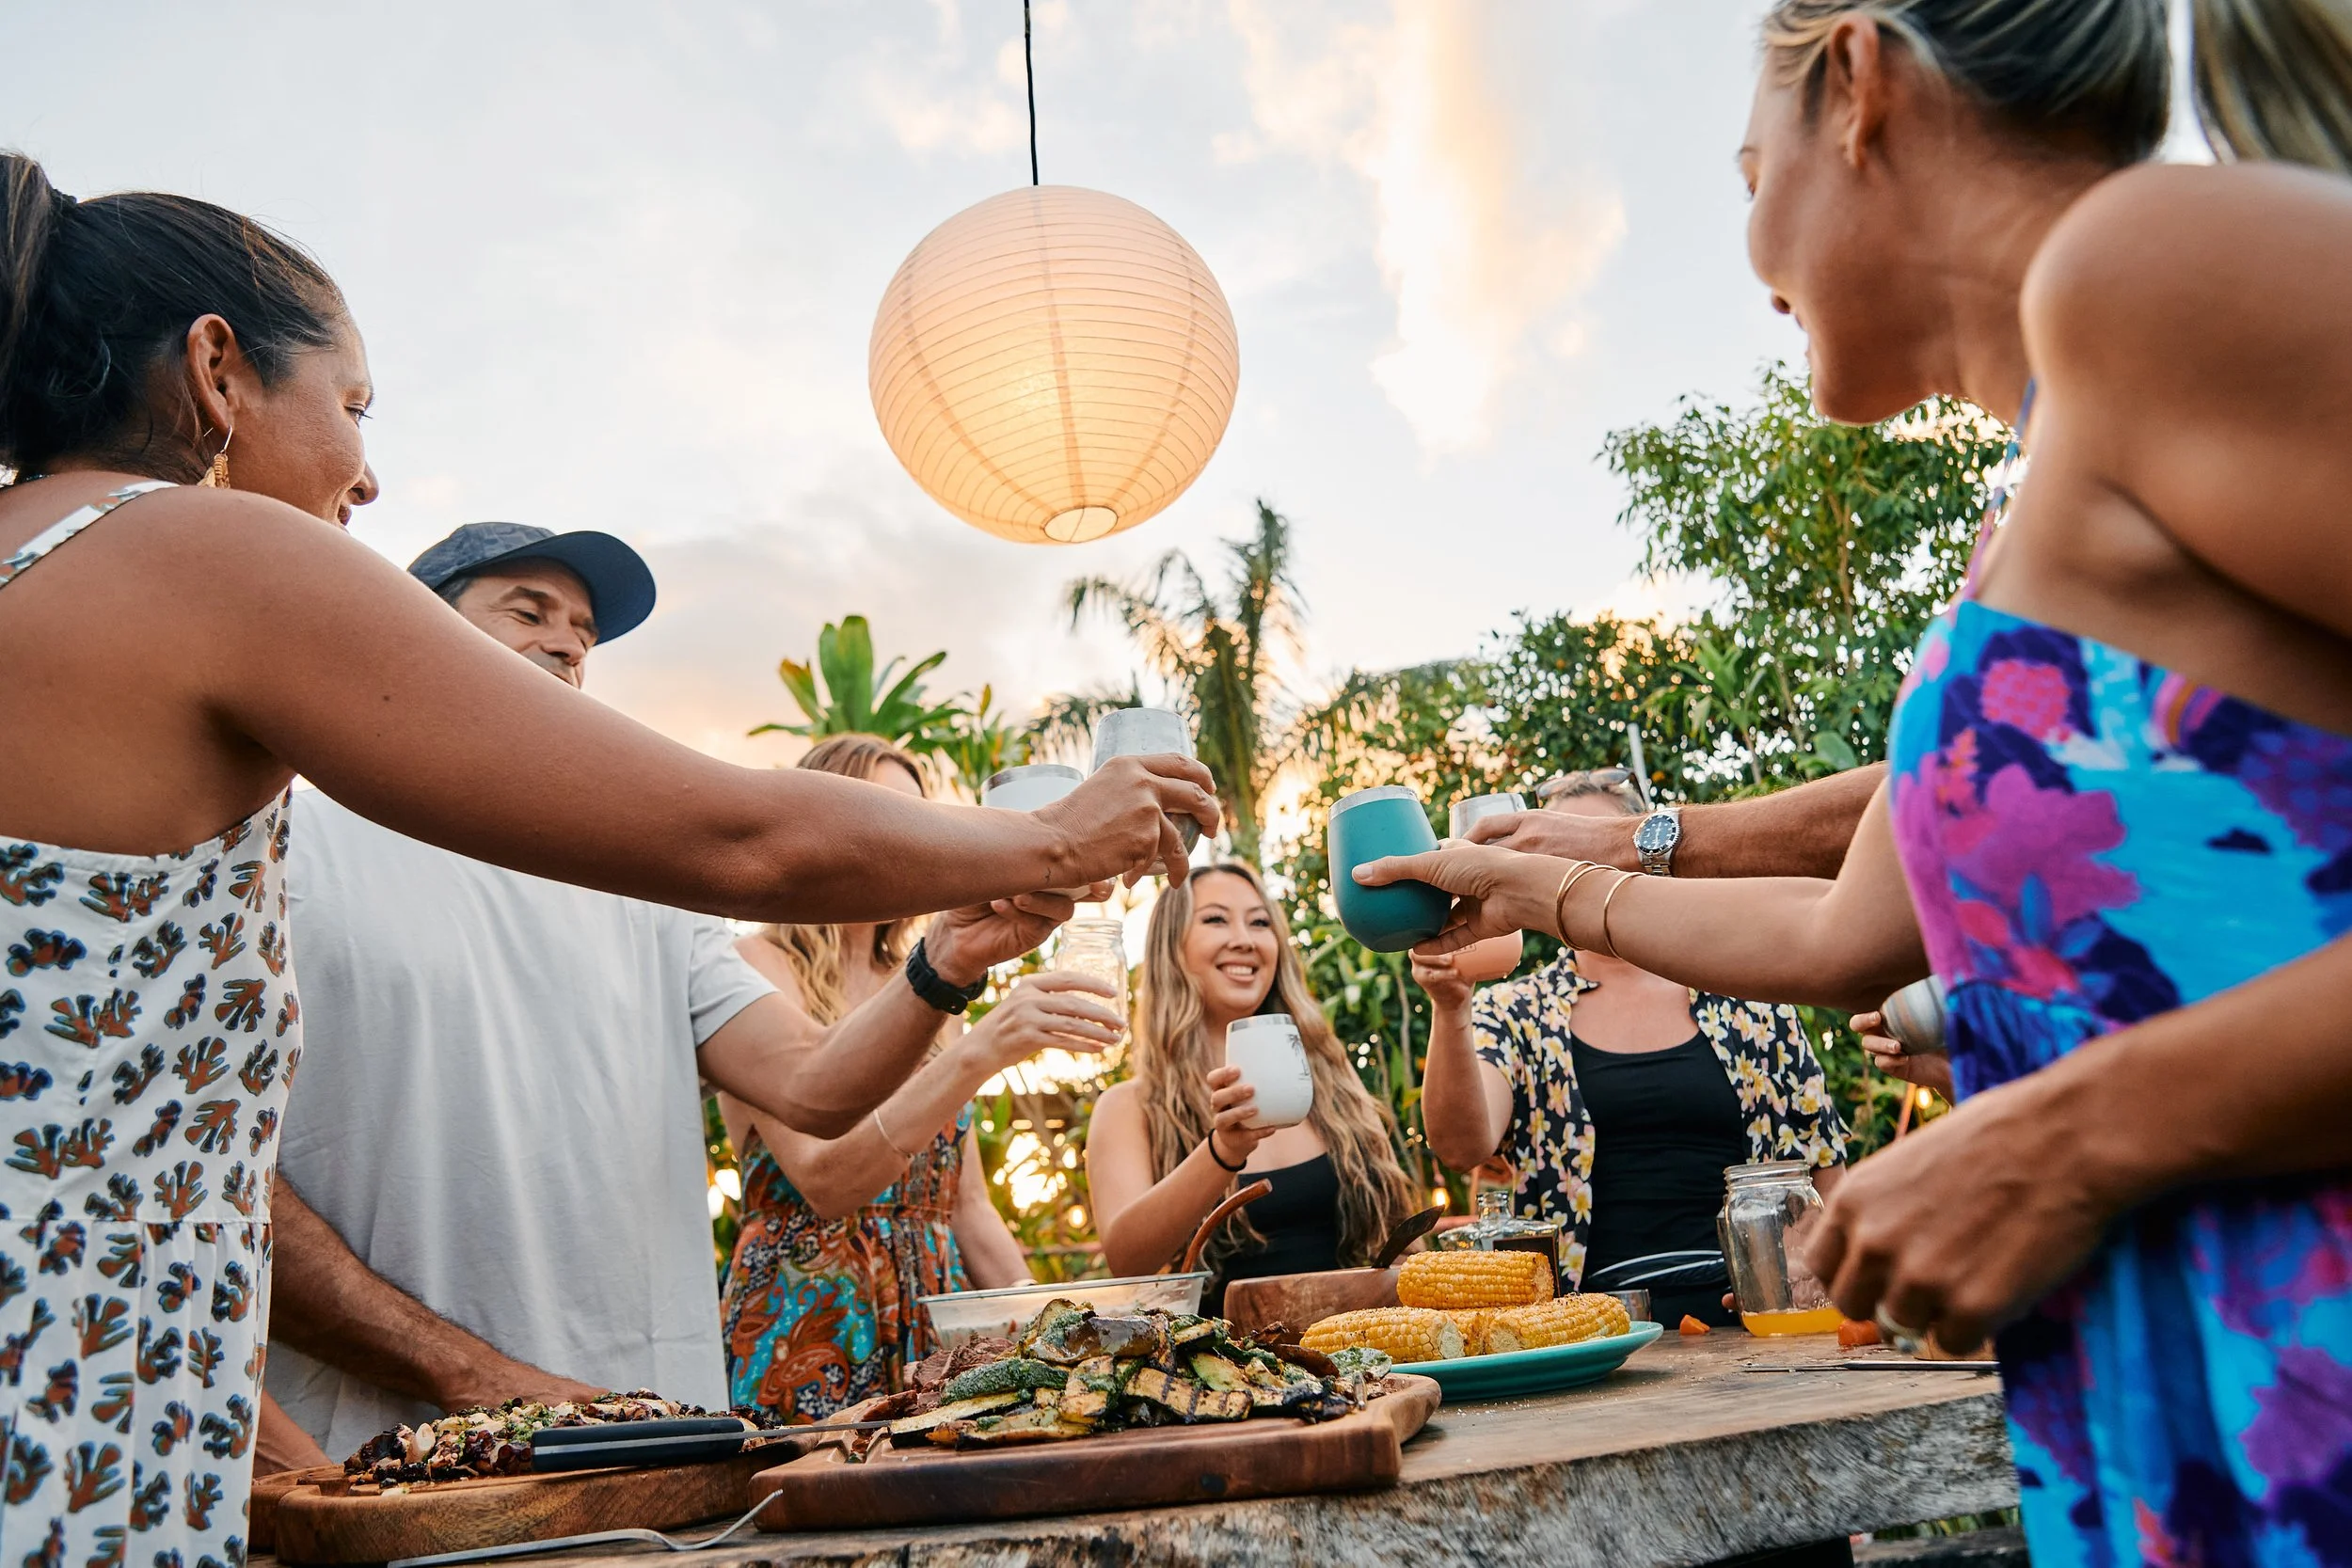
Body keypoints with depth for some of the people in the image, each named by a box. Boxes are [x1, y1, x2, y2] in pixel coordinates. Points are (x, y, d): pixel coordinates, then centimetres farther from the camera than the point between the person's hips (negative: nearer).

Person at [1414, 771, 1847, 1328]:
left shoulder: (1745, 998, 10)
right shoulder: (1514, 1015, 6)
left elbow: (1826, 1170, 14)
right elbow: (1461, 1146, -12)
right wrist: (1450, 1010, -25)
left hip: (1744, 1320, 2)